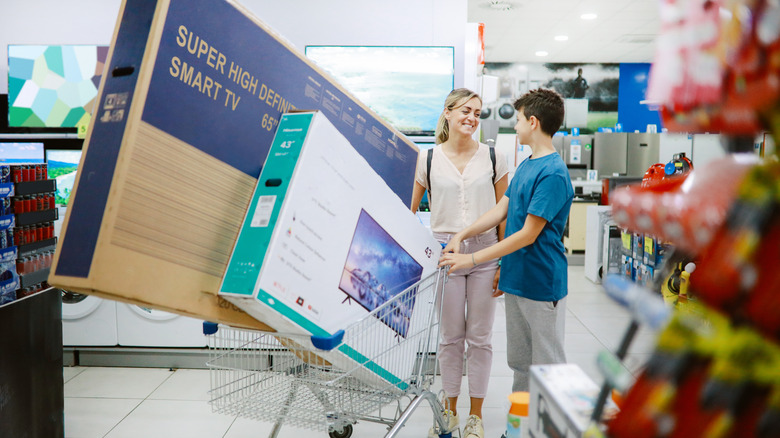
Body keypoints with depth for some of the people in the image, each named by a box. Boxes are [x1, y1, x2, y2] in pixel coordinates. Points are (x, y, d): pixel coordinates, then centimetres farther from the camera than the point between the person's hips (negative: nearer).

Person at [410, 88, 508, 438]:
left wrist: (505, 263, -1)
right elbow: (409, 212, 9)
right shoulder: (428, 160, 3)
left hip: (485, 252, 0)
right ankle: (449, 409, 26)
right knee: (450, 336, 9)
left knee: (479, 336, 7)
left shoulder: (493, 158, 4)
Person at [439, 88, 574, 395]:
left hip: (542, 283, -9)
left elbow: (528, 234, -21)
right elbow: (501, 209, 13)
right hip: (516, 279, 9)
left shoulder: (552, 174, -20)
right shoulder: (525, 165, 11)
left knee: (547, 368, 5)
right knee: (519, 362, 19)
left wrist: (473, 259, -20)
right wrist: (462, 235, 0)